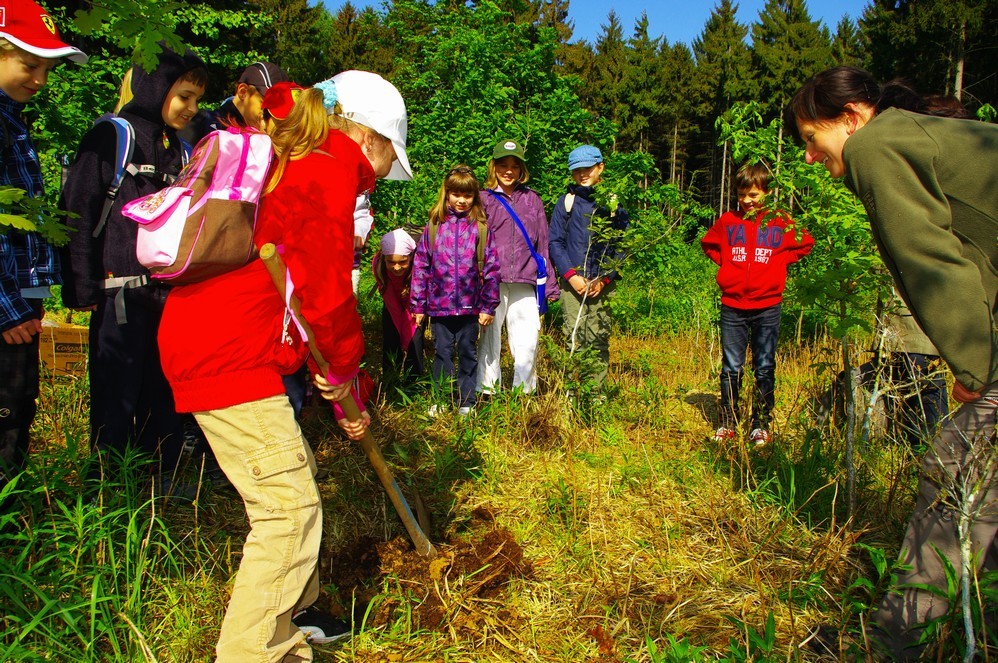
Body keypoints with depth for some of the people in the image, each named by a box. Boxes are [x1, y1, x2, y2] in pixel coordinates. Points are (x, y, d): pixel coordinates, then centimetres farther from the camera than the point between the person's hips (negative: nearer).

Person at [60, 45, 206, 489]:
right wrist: (82, 288, -11)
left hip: (171, 297, 6)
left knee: (166, 396, 11)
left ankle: (164, 482, 23)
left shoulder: (180, 150, 17)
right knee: (116, 398, 1)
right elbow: (78, 213, -7)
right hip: (120, 296, -6)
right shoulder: (111, 138, -3)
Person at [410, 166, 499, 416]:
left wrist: (488, 306, -4)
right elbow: (420, 266, 4)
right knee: (442, 352, 9)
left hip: (470, 305, -1)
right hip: (439, 304, 1)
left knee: (468, 352, 10)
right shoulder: (434, 226, 3)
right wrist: (418, 304, 1)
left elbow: (491, 268, 0)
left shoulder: (481, 227, 0)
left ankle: (466, 402, 20)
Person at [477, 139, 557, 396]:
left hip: (525, 282, 2)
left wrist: (550, 284, 11)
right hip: (492, 282, -1)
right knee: (489, 337, 3)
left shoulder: (532, 200, 15)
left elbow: (542, 244, 15)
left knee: (527, 341, -2)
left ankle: (524, 393, 10)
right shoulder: (483, 199, 9)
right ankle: (487, 391, 13)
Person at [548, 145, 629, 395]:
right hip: (572, 283, 0)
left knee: (599, 341, -2)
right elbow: (555, 242, 7)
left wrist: (605, 279, -4)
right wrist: (571, 275, -6)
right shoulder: (567, 201, 10)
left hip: (603, 285, 0)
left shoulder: (614, 202, 9)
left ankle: (599, 395, 4)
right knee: (574, 340, -4)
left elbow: (622, 245, 7)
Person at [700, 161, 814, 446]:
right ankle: (727, 424, 13)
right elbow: (708, 243, 20)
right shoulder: (727, 221, 5)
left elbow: (805, 244, 15)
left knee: (765, 369, 5)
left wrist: (779, 262, 5)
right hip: (733, 306, 1)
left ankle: (761, 426, 14)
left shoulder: (781, 222, 2)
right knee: (731, 369, 4)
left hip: (767, 307, -1)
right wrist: (726, 263, 8)